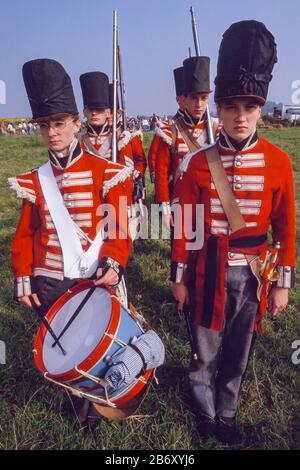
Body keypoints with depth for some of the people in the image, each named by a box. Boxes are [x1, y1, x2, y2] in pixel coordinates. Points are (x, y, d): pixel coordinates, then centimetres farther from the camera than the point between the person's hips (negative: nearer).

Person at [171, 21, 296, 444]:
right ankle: (206, 413, 42)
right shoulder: (199, 163, -8)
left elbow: (285, 227, -1)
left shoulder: (278, 162, -6)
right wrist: (179, 278, 0)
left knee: (238, 354, 18)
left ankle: (227, 415, 43)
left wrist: (283, 282, 0)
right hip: (209, 271, -1)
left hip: (252, 274, 1)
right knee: (205, 353, 15)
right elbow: (185, 227, -3)